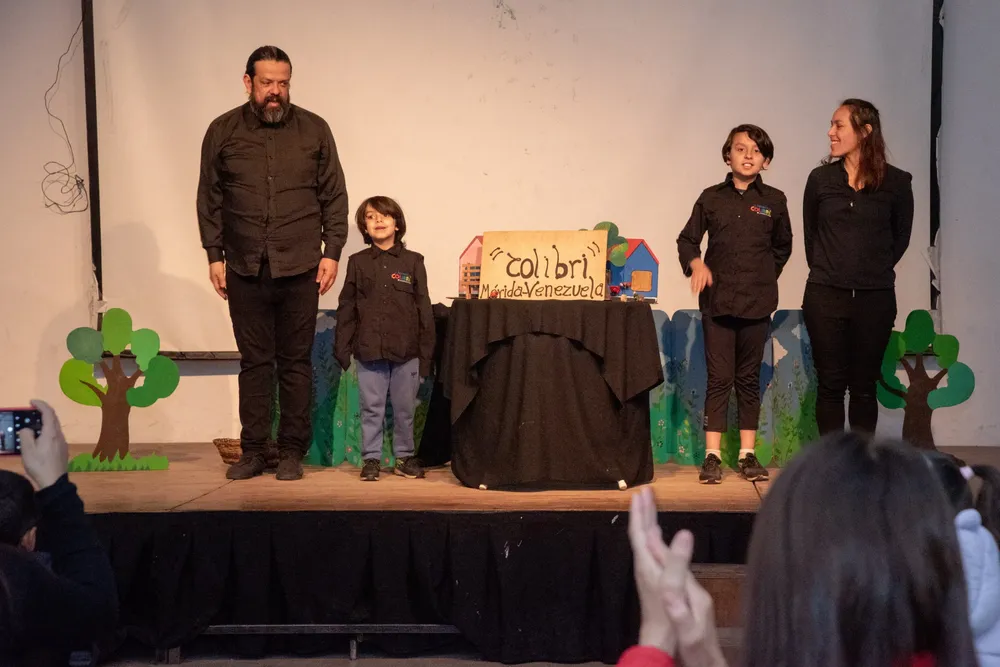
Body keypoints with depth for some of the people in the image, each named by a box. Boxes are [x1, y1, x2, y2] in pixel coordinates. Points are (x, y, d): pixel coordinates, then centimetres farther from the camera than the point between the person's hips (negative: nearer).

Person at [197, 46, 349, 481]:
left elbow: (334, 195, 5)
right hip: (245, 268, 1)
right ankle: (253, 451, 13)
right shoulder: (223, 131, 6)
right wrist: (215, 255, 2)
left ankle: (292, 451, 11)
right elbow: (209, 198, 8)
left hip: (299, 268, -1)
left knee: (296, 362, 3)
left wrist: (331, 252, -1)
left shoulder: (314, 130, 4)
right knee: (254, 361, 6)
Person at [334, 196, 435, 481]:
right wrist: (342, 347, 2)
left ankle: (404, 457, 21)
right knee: (371, 408, 6)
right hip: (369, 350, 1)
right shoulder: (357, 262, 6)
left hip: (406, 351, 0)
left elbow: (424, 309, 3)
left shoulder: (413, 262, 3)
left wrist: (426, 351, 0)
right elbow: (346, 308, 7)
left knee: (404, 409, 8)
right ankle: (371, 458, 15)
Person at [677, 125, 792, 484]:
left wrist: (765, 277, 12)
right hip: (717, 301, -1)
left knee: (749, 379, 7)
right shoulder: (711, 198, 4)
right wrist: (696, 264, -7)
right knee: (719, 378, -1)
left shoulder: (774, 201, 6)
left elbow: (782, 246, 19)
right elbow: (687, 239, 11)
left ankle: (748, 454, 13)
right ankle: (712, 456, 2)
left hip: (757, 304, 1)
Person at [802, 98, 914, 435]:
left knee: (864, 385, 6)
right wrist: (825, 270, 11)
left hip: (875, 297, -1)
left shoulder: (896, 182, -2)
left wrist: (876, 270, 9)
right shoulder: (821, 178, 1)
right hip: (825, 295, 1)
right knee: (831, 383, 3)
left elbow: (901, 237, 10)